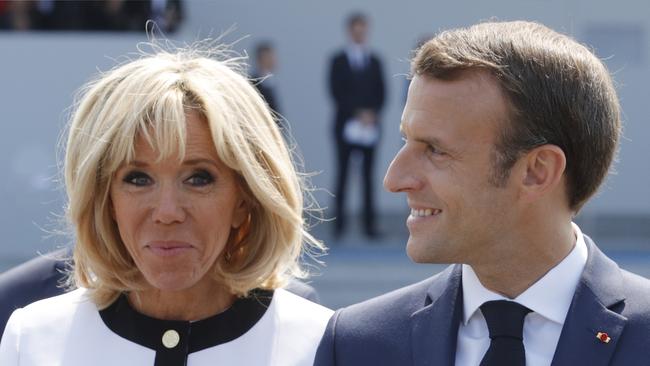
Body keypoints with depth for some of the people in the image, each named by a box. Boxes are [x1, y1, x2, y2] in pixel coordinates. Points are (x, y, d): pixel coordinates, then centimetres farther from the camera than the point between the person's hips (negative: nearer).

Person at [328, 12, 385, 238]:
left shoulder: (374, 62, 12)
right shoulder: (338, 61, 5)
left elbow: (380, 92, 8)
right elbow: (337, 92, -4)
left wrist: (372, 114, -9)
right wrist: (357, 113, -12)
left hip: (370, 124, 2)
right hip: (346, 124, -2)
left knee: (368, 175, -1)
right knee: (342, 173, -2)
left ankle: (369, 223, -3)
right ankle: (339, 222, -1)